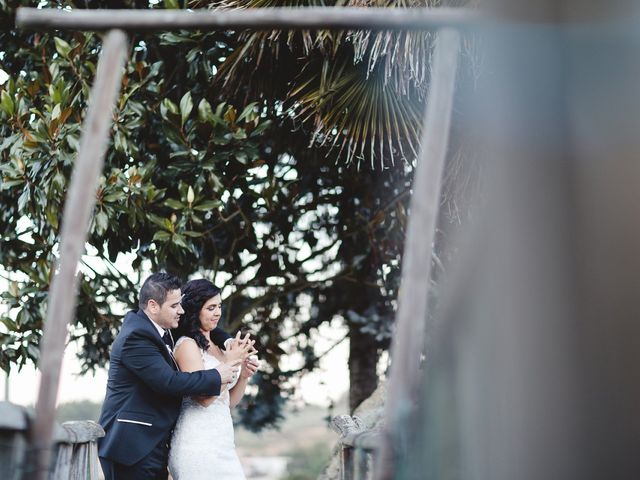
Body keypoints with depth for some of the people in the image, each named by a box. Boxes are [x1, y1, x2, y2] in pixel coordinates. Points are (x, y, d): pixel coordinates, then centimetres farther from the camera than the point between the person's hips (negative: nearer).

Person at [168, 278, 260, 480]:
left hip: (222, 444, 8)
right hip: (198, 446, -7)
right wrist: (231, 361, -14)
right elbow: (203, 397, -17)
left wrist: (244, 376, 1)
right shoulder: (187, 344, -8)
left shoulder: (215, 347, 14)